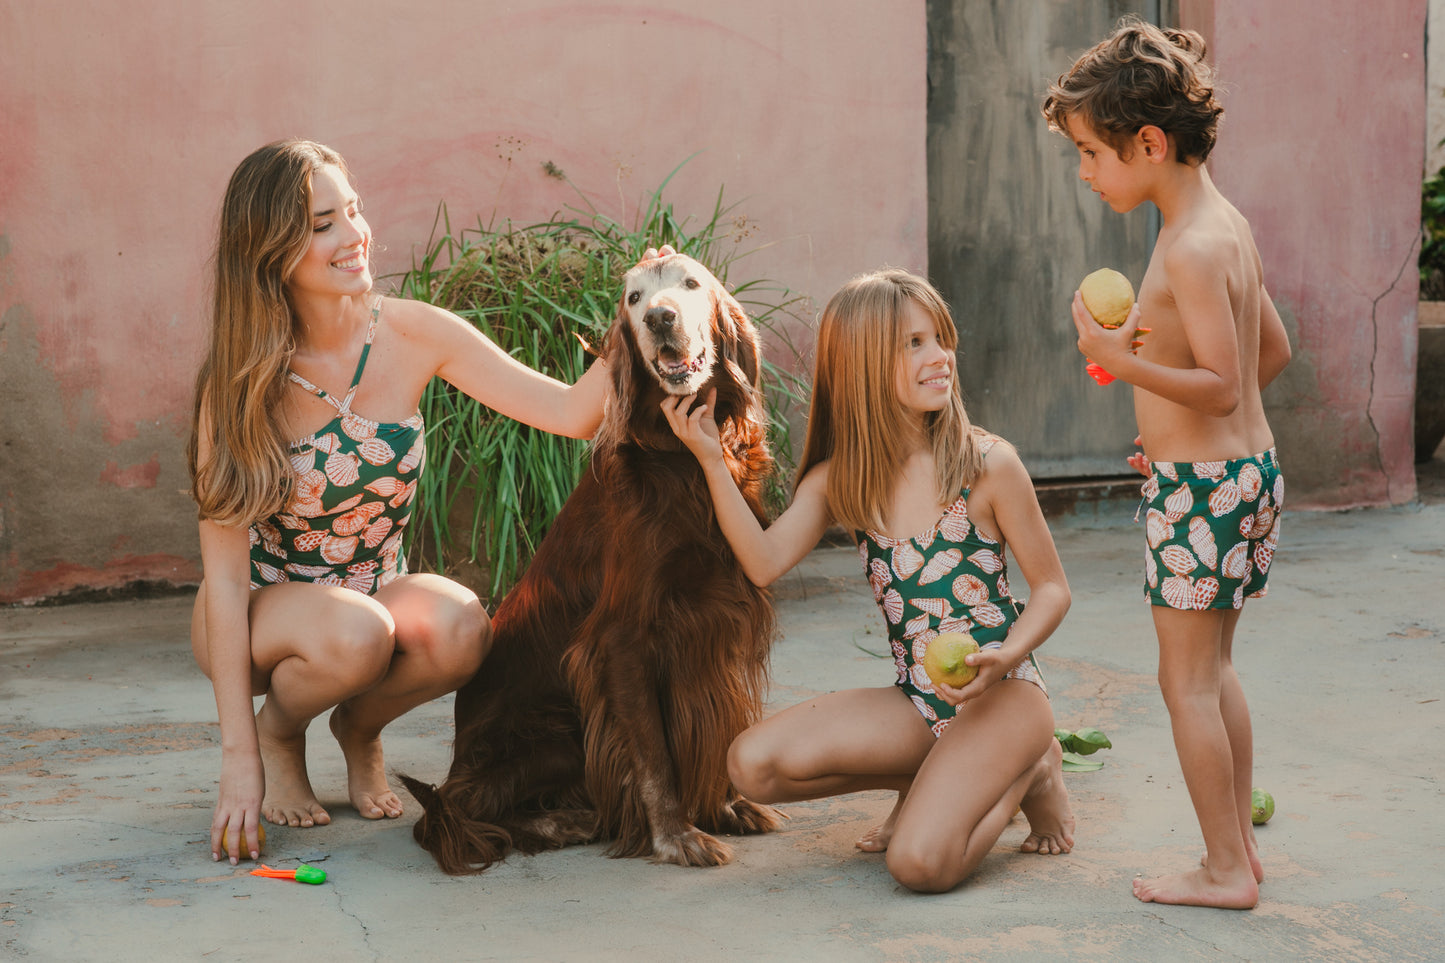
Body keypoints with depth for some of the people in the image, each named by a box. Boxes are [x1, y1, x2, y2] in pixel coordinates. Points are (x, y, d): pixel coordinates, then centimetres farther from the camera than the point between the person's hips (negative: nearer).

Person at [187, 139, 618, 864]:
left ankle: (360, 727, 3)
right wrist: (240, 756, -21)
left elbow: (573, 412, -13)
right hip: (260, 614, -2)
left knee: (459, 627, -32)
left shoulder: (412, 335, -11)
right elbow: (224, 573, -18)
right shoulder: (238, 382, -17)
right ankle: (277, 732, 0)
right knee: (355, 633, -36)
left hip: (378, 593, 3)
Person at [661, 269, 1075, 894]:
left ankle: (1029, 773, 6)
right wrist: (712, 460, -19)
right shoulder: (839, 481, 3)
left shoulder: (988, 465, -9)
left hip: (1003, 697, -5)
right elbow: (765, 562, -12)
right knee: (753, 764, -14)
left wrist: (1004, 659, -21)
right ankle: (927, 778, 9)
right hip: (916, 702, 5)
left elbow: (1051, 587, -3)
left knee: (920, 862, -26)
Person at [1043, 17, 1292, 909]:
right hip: (1248, 464, 10)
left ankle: (1226, 870, 6)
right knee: (1216, 668, 17)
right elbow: (1275, 350, 17)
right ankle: (1241, 845, 24)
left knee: (1187, 678, 0)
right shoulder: (1227, 223, 9)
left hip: (1201, 484, -10)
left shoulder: (1190, 248, -21)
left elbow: (1220, 382, -24)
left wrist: (1123, 362, -21)